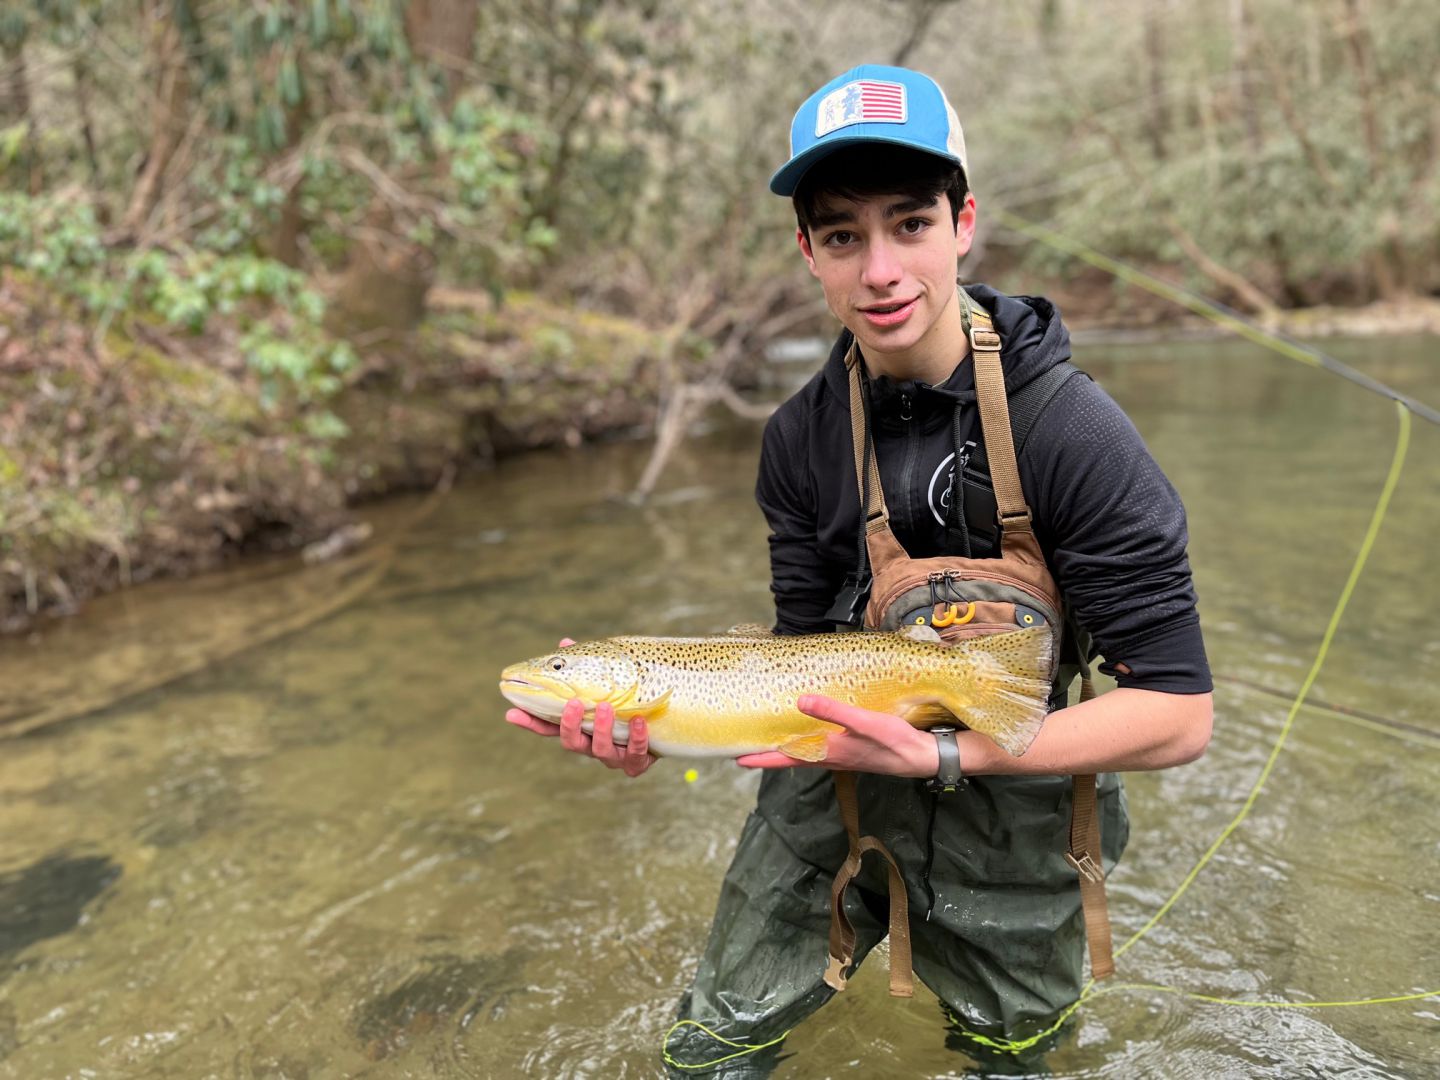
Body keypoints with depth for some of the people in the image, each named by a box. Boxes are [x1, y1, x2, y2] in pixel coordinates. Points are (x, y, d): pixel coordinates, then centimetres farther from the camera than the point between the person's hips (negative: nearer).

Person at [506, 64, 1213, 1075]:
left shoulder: (1073, 431, -23)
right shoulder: (801, 437, -9)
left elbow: (1179, 714, -23)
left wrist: (942, 754, -32)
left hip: (1009, 820, -2)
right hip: (833, 795, 3)